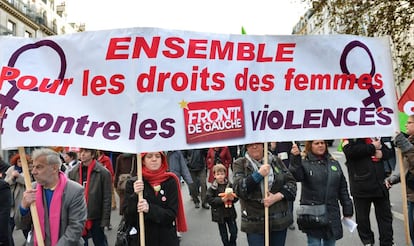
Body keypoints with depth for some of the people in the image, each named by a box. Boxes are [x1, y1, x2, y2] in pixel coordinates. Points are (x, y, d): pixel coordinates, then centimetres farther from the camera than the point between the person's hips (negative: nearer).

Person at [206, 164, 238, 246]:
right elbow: (209, 199, -15)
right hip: (219, 214, -2)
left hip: (230, 213, 2)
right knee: (223, 233, 11)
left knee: (234, 232, 6)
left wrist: (232, 198, -19)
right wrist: (221, 200, -22)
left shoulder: (229, 185, -3)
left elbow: (236, 197, 4)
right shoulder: (212, 188, -8)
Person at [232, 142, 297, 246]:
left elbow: (291, 182, 4)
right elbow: (238, 189, -13)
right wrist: (258, 174, -20)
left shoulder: (276, 160, 5)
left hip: (280, 220, 3)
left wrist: (277, 196, -12)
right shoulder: (240, 164, -2)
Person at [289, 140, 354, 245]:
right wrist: (295, 158, -41)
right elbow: (297, 176, -26)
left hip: (332, 214, 5)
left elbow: (343, 189, 14)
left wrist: (347, 210, 11)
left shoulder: (334, 163, 12)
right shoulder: (304, 163, -5)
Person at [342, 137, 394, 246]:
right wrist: (373, 147, -14)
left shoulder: (376, 135, 13)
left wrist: (381, 152, -9)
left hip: (380, 183, 4)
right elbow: (350, 150, -23)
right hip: (361, 185, -4)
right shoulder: (349, 137, -4)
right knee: (362, 217, 10)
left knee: (385, 216, 11)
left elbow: (387, 152, 15)